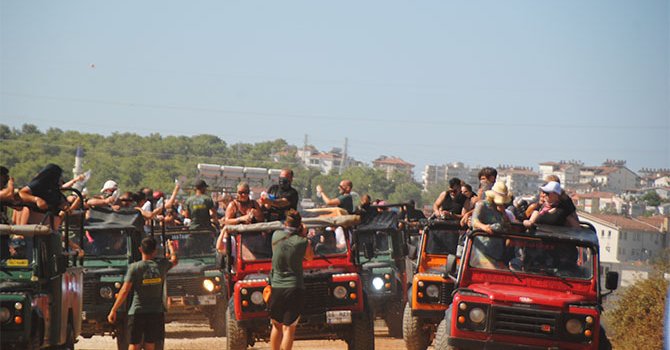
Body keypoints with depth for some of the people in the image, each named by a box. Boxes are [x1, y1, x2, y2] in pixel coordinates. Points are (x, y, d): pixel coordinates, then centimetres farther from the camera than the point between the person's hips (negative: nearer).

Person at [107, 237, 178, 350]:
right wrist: (171, 247, 46)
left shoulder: (134, 267, -10)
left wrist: (113, 311, -10)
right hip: (156, 312, 3)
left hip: (137, 312, -3)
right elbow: (174, 260, 25)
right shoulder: (161, 265, 0)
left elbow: (124, 291, -14)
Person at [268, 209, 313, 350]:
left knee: (277, 326, 17)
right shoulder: (302, 242, -9)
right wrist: (303, 236, 13)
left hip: (276, 288, 3)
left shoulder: (276, 236, -1)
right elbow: (310, 256, 11)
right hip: (294, 289, -3)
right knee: (288, 328, -1)